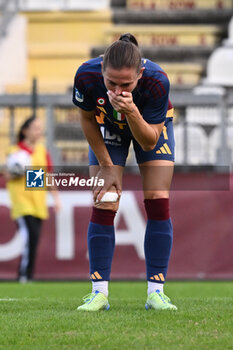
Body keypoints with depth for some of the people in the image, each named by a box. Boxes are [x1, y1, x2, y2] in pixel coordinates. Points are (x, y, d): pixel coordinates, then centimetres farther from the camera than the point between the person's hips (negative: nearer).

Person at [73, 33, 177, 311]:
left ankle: (156, 291, -4)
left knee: (158, 203, -10)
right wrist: (106, 167, -11)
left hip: (151, 126, -1)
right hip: (108, 128, 1)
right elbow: (87, 120, -14)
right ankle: (99, 292, -4)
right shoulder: (86, 76, -36)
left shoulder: (157, 81, -40)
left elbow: (149, 142, -31)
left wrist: (131, 111, -49)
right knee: (103, 206, -9)